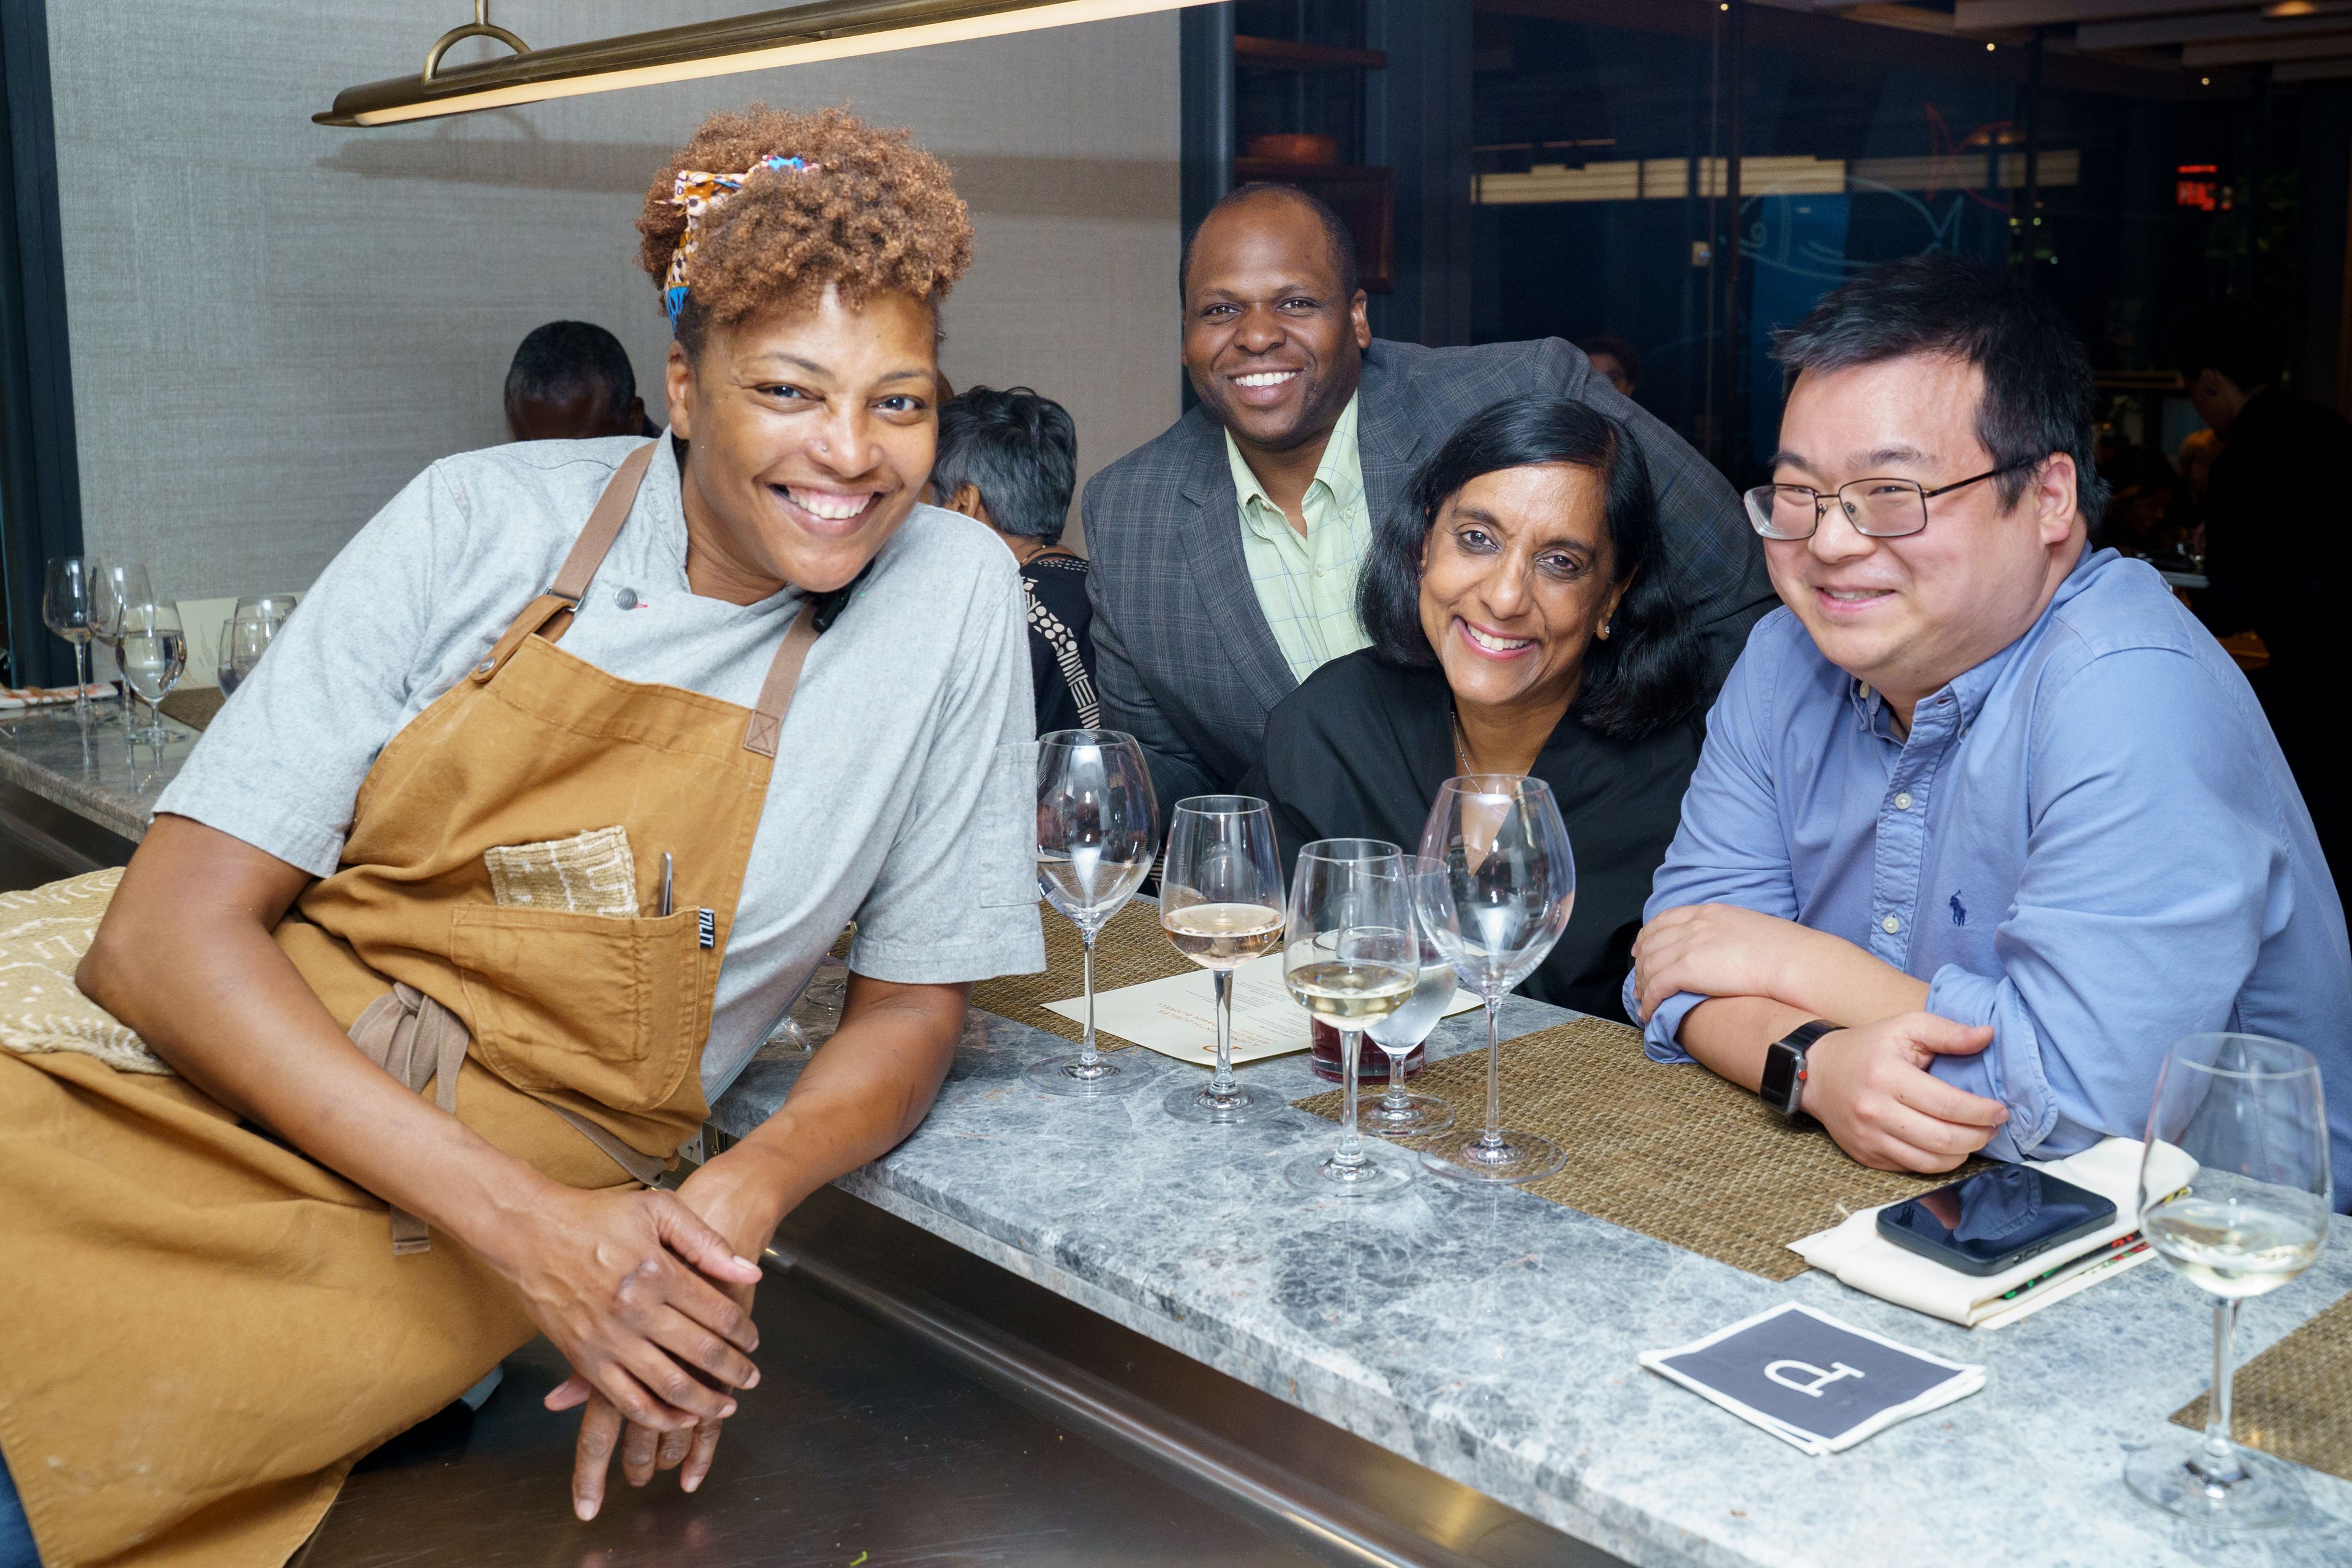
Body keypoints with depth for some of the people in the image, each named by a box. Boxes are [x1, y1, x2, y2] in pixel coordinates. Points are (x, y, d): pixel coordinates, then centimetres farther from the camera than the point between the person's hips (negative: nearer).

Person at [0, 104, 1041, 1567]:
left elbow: (912, 1006, 6)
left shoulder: (957, 596, -2)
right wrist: (525, 1221, -20)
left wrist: (738, 1197, -16)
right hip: (203, 1096, 2)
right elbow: (168, 934, -8)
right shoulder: (483, 521, -5)